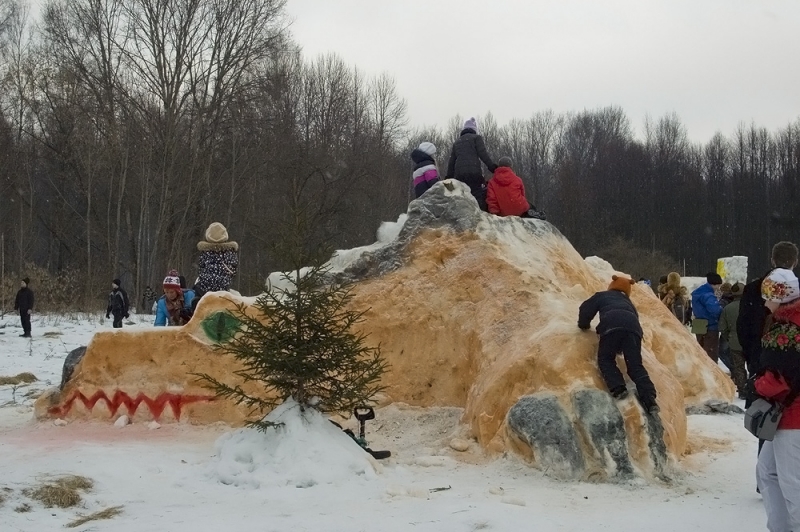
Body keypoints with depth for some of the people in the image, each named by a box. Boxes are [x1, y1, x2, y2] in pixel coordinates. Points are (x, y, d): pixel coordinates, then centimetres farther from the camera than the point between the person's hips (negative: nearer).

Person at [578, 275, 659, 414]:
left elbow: (586, 309, 28)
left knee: (605, 359, 9)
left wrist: (583, 325, 48)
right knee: (635, 365, 4)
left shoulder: (601, 296, 34)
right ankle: (649, 398, -13)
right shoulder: (628, 302, 42)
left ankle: (618, 388, -15)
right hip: (633, 327, 3)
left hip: (612, 325, -3)